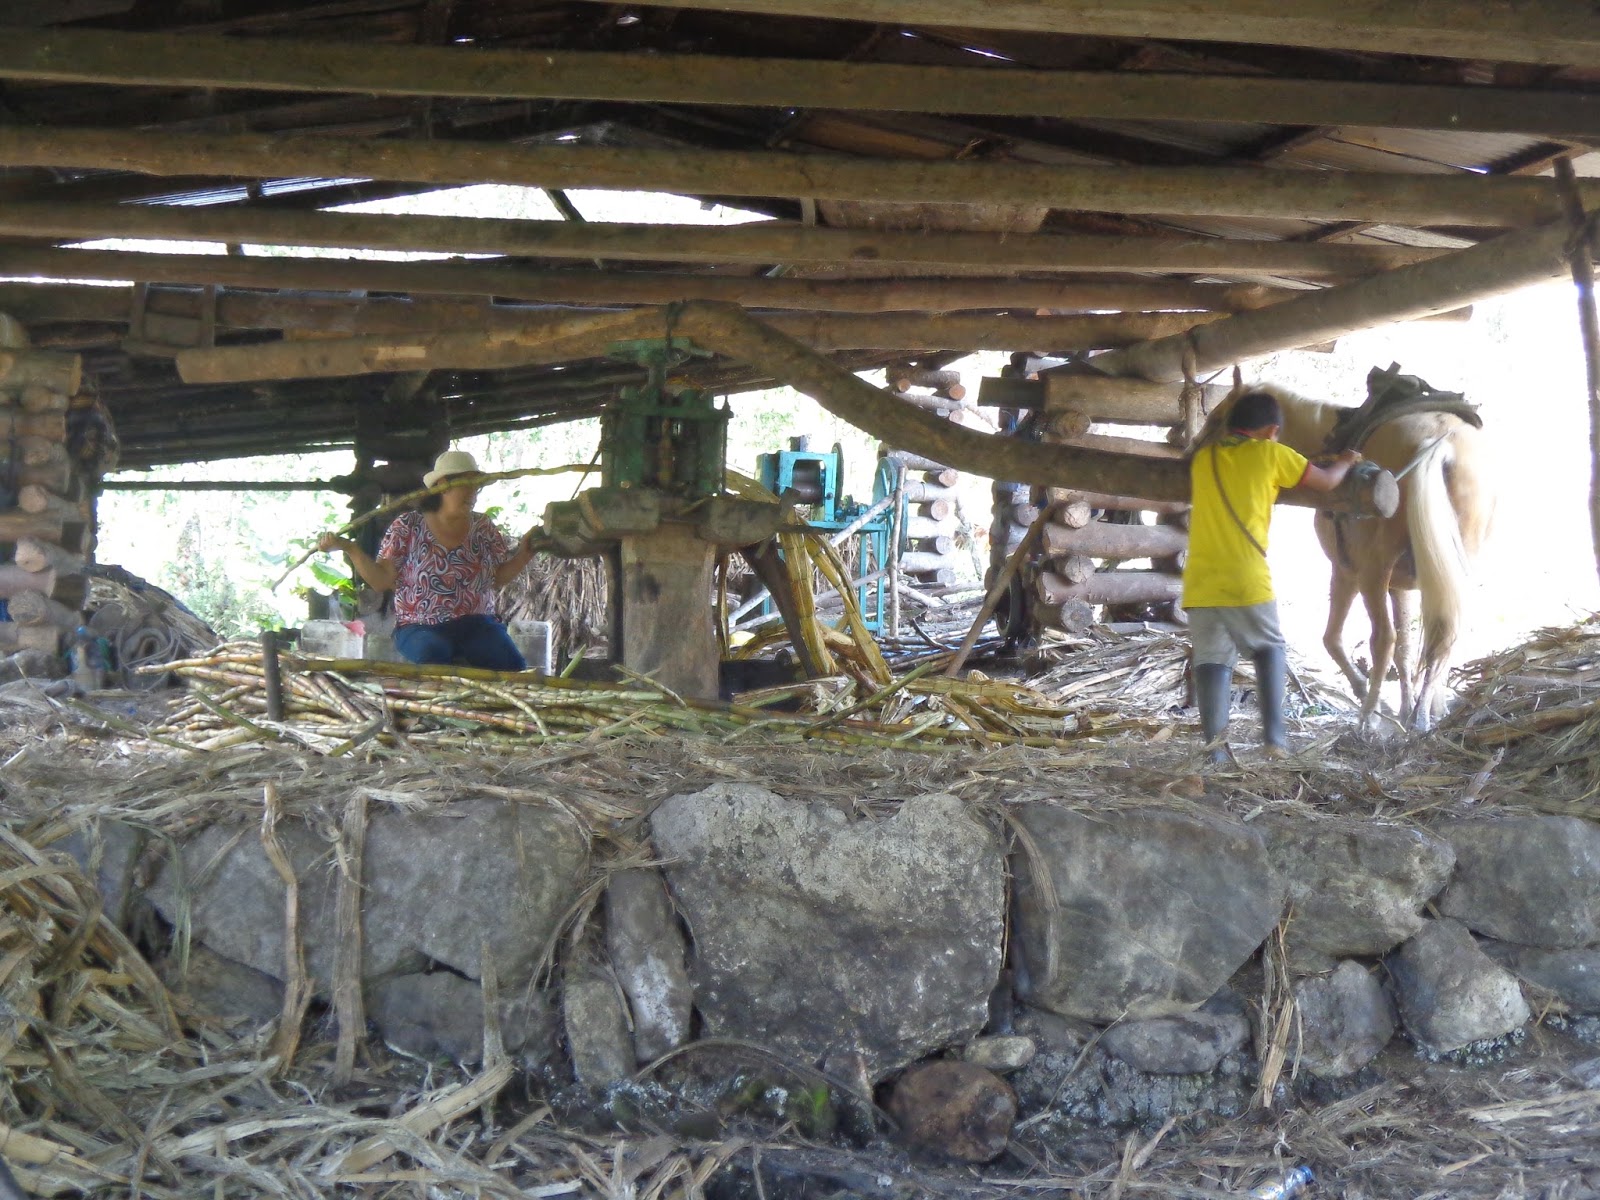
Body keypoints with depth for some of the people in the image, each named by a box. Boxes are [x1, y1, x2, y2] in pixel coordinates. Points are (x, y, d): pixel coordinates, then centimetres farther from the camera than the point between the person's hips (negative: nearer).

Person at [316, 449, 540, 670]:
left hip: (476, 624, 2)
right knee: (433, 655, -38)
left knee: (513, 666, -26)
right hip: (421, 627, -2)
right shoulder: (408, 526, 1)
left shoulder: (483, 527, 10)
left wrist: (525, 550, -1)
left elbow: (500, 578, 12)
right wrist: (349, 548, -14)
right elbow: (382, 580, -2)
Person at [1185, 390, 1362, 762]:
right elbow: (1327, 481, 10)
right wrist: (1346, 461, 32)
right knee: (1269, 649, 17)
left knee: (1212, 659, 5)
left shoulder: (1202, 458, 12)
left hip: (1200, 582, 3)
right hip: (1246, 581, -3)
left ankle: (1214, 745, -7)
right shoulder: (1270, 454, 1)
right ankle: (1273, 735, 9)